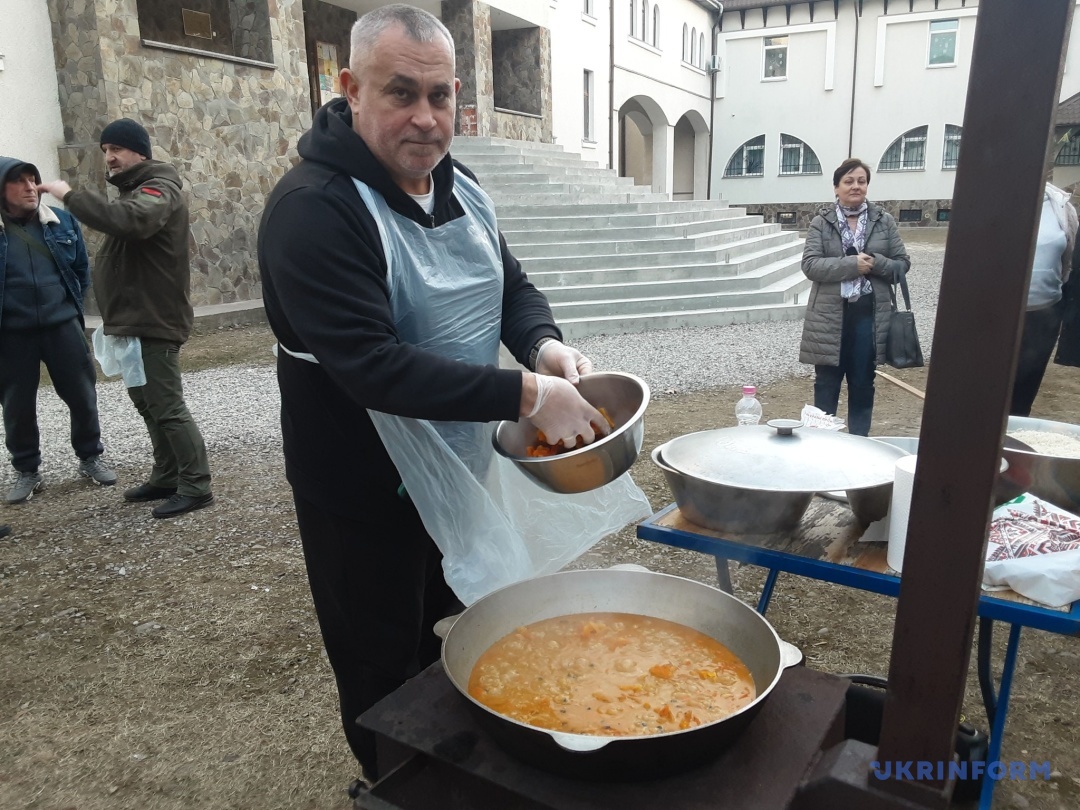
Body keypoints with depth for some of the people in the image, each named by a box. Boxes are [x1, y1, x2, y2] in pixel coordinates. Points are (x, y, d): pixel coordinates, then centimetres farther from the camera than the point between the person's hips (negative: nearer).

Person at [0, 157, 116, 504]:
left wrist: (73, 303, 9)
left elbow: (82, 267, 14)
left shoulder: (61, 221, 3)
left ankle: (90, 458, 26)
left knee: (82, 395, 7)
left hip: (62, 325, 2)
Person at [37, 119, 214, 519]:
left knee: (168, 407, -8)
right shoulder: (134, 188, 20)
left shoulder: (159, 189, -13)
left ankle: (196, 486, -1)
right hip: (134, 320, 10)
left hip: (154, 322, -10)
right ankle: (166, 478, 25)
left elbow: (130, 220, -36)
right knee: (147, 403, 15)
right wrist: (115, 315, 13)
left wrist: (70, 195, -26)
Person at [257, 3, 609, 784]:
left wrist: (545, 344, -14)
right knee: (383, 674, 12)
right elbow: (370, 364, -32)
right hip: (364, 491, -7)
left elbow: (511, 284, 9)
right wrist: (526, 394, -34)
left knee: (449, 646, 26)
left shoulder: (459, 185, 2)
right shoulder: (313, 208, -24)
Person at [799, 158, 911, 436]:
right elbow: (810, 264, -9)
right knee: (826, 383, 6)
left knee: (862, 384, 9)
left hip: (869, 314, 2)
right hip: (830, 315, -1)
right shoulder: (821, 222, 1)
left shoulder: (884, 221, 6)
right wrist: (851, 264, -18)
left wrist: (877, 263, -14)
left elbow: (902, 264, 6)